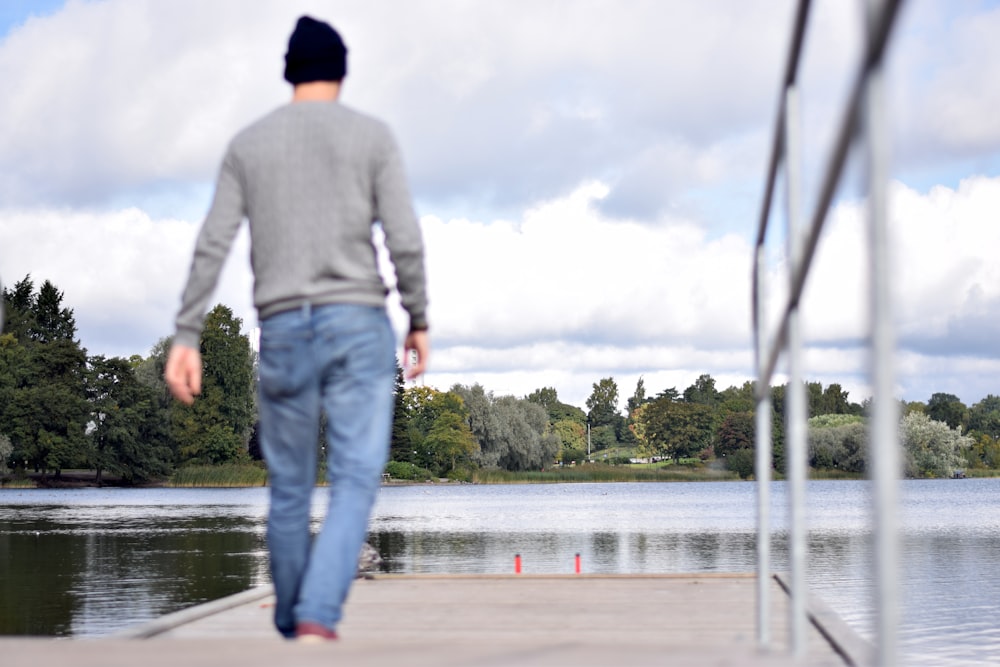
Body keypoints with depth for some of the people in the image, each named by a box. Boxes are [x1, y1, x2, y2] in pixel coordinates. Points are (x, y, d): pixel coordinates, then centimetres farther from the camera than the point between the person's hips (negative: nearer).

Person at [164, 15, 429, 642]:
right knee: (355, 482, -6)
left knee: (289, 488, 13)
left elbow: (212, 247, 2)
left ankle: (292, 622, 25)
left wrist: (186, 338, 2)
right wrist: (419, 321, 6)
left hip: (283, 330, 3)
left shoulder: (249, 144, 9)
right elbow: (405, 240, -5)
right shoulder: (373, 135, 3)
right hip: (359, 325, -2)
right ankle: (319, 618, -23)